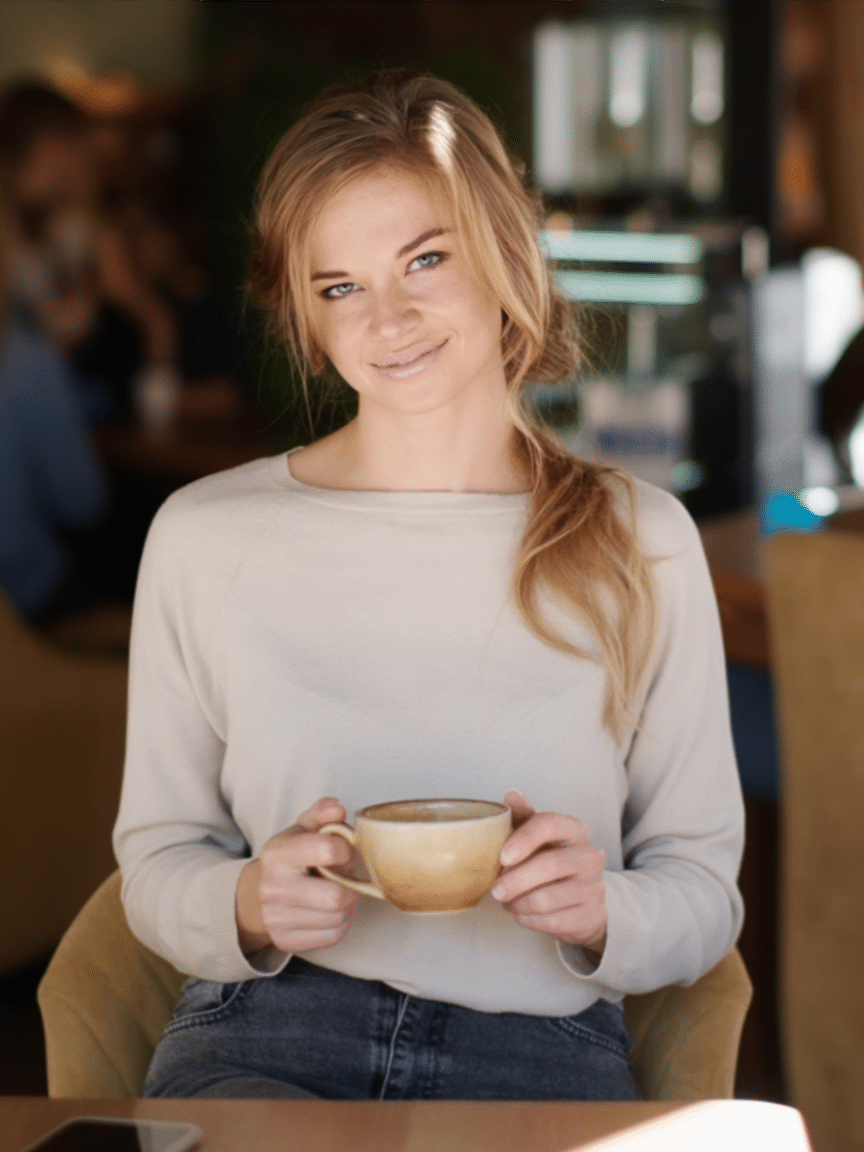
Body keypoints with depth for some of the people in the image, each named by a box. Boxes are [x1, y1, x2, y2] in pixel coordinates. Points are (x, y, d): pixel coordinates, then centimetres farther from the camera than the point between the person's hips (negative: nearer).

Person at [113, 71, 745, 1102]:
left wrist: (599, 912, -11)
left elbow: (705, 891, 11)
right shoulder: (203, 535, 6)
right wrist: (247, 907, -10)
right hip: (265, 1034, -1)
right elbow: (155, 860, 12)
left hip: (542, 1052, 1)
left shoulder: (641, 542, 7)